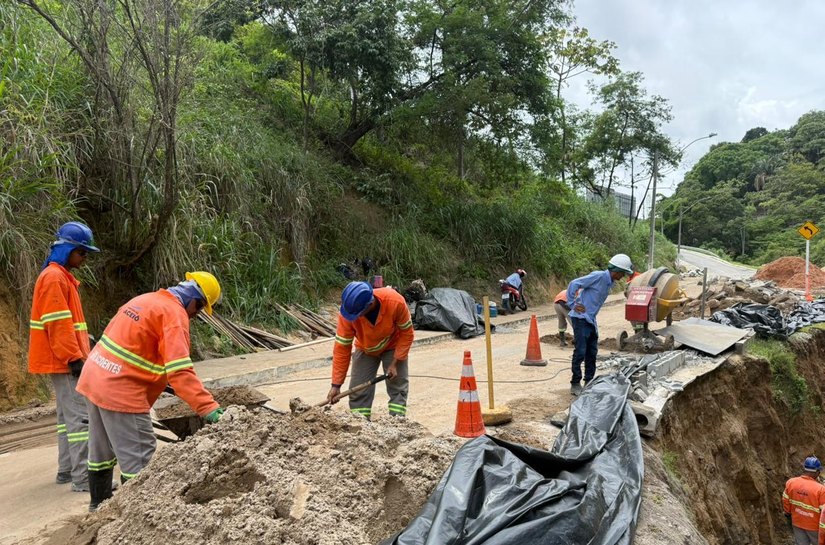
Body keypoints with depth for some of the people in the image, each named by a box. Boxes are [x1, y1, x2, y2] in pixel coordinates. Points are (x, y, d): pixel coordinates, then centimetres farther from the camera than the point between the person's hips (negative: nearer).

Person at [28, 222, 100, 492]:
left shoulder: (62, 276, 17)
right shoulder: (53, 277, -14)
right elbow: (57, 324, -20)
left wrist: (80, 352, 20)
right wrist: (74, 358, -21)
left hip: (65, 360, 11)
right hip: (64, 361, -11)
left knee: (67, 415, 14)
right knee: (79, 416, -11)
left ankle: (66, 470, 22)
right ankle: (83, 478, -10)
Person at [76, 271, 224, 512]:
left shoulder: (145, 299, 12)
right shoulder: (174, 314, -16)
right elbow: (180, 371, -27)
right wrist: (210, 408, -31)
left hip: (93, 379, 10)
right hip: (120, 391, -10)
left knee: (102, 449, 23)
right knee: (138, 456, 0)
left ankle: (99, 504, 39)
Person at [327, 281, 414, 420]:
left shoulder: (395, 302, -38)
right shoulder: (348, 312, -33)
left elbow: (406, 333, -21)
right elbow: (341, 348, -24)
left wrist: (395, 363, -23)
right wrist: (336, 385, -22)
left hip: (393, 347, -1)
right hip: (365, 350, 1)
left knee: (398, 389, -4)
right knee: (358, 392, -1)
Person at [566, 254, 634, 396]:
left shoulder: (610, 282, 12)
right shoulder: (599, 276, -15)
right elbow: (574, 284, -16)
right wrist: (573, 305, -13)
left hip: (591, 320, 9)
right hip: (581, 318, -9)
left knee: (592, 352, 13)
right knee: (580, 352, -6)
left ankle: (589, 382, 23)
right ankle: (575, 384, 3)